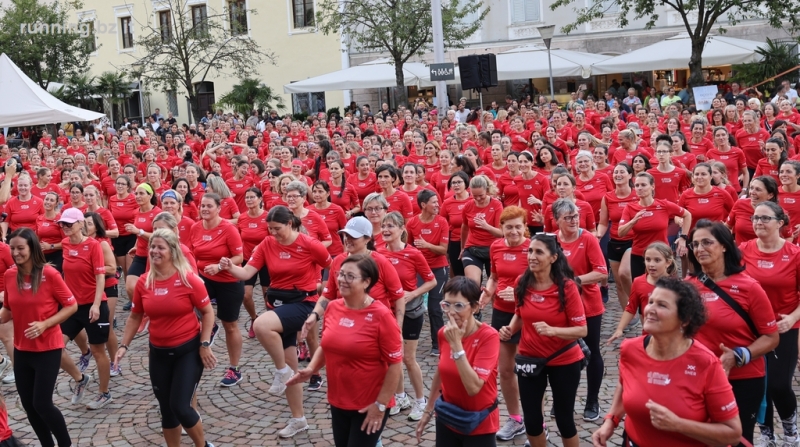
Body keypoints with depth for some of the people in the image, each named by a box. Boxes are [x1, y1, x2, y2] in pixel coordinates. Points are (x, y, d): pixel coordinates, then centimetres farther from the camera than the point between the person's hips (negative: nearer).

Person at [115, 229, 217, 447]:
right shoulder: (143, 282, -3)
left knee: (180, 406, -8)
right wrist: (124, 345, 5)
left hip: (188, 349, -4)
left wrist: (205, 344, -12)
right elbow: (135, 316, 10)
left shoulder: (188, 279, -14)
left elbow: (207, 312, -7)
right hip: (158, 352, 5)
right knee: (166, 408, 13)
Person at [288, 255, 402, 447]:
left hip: (369, 406, -6)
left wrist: (380, 404, -15)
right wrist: (311, 369, -2)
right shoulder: (332, 307, -1)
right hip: (338, 401, 6)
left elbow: (395, 365, -15)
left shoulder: (381, 316, -18)